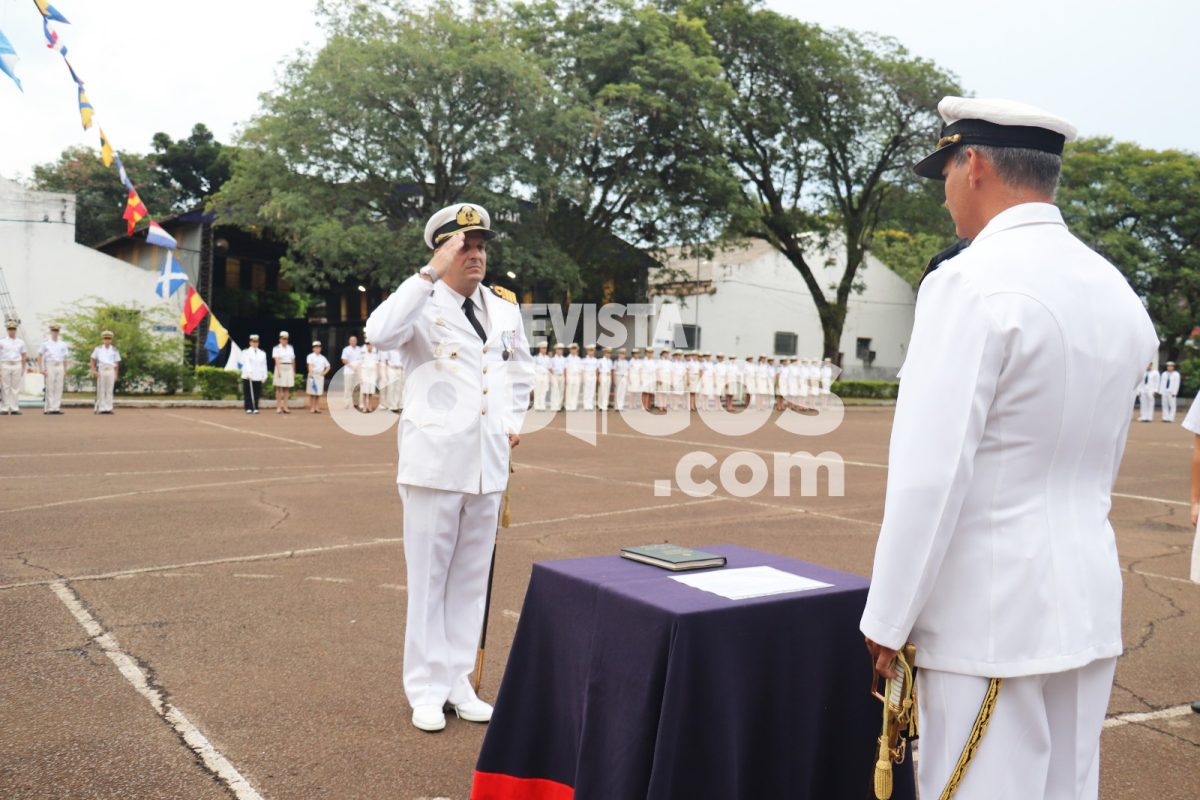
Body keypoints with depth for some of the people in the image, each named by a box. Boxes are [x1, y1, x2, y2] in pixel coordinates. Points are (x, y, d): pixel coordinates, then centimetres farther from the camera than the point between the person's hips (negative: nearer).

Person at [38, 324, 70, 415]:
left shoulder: (63, 344, 13)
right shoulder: (45, 343, 6)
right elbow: (39, 356, 4)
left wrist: (65, 371, 7)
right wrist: (41, 369, -5)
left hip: (60, 366, 3)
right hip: (50, 366, -3)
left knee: (59, 388, 0)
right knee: (50, 388, -5)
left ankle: (57, 408, 2)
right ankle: (49, 408, -3)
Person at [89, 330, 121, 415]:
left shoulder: (115, 350, 11)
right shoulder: (98, 349, 9)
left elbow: (117, 363, 12)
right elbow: (92, 360, 8)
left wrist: (116, 375, 7)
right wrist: (93, 371, -4)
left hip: (111, 371, 1)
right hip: (101, 370, -1)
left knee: (109, 390, -1)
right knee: (101, 390, -1)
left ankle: (108, 408, 1)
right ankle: (101, 408, 1)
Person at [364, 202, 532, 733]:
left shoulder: (505, 307, 11)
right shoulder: (423, 304, -6)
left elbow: (522, 369, 26)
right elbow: (380, 333, -29)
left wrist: (512, 422, 13)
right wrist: (432, 272, -28)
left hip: (488, 462, 5)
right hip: (435, 460, -5)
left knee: (471, 578, 13)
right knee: (429, 578, 5)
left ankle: (457, 683, 26)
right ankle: (426, 690, 18)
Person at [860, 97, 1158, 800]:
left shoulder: (971, 284, -16)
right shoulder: (1117, 291, 8)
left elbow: (929, 474, -19)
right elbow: (1104, 468, 15)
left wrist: (887, 620, -11)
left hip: (990, 612, -8)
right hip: (1091, 605, 8)